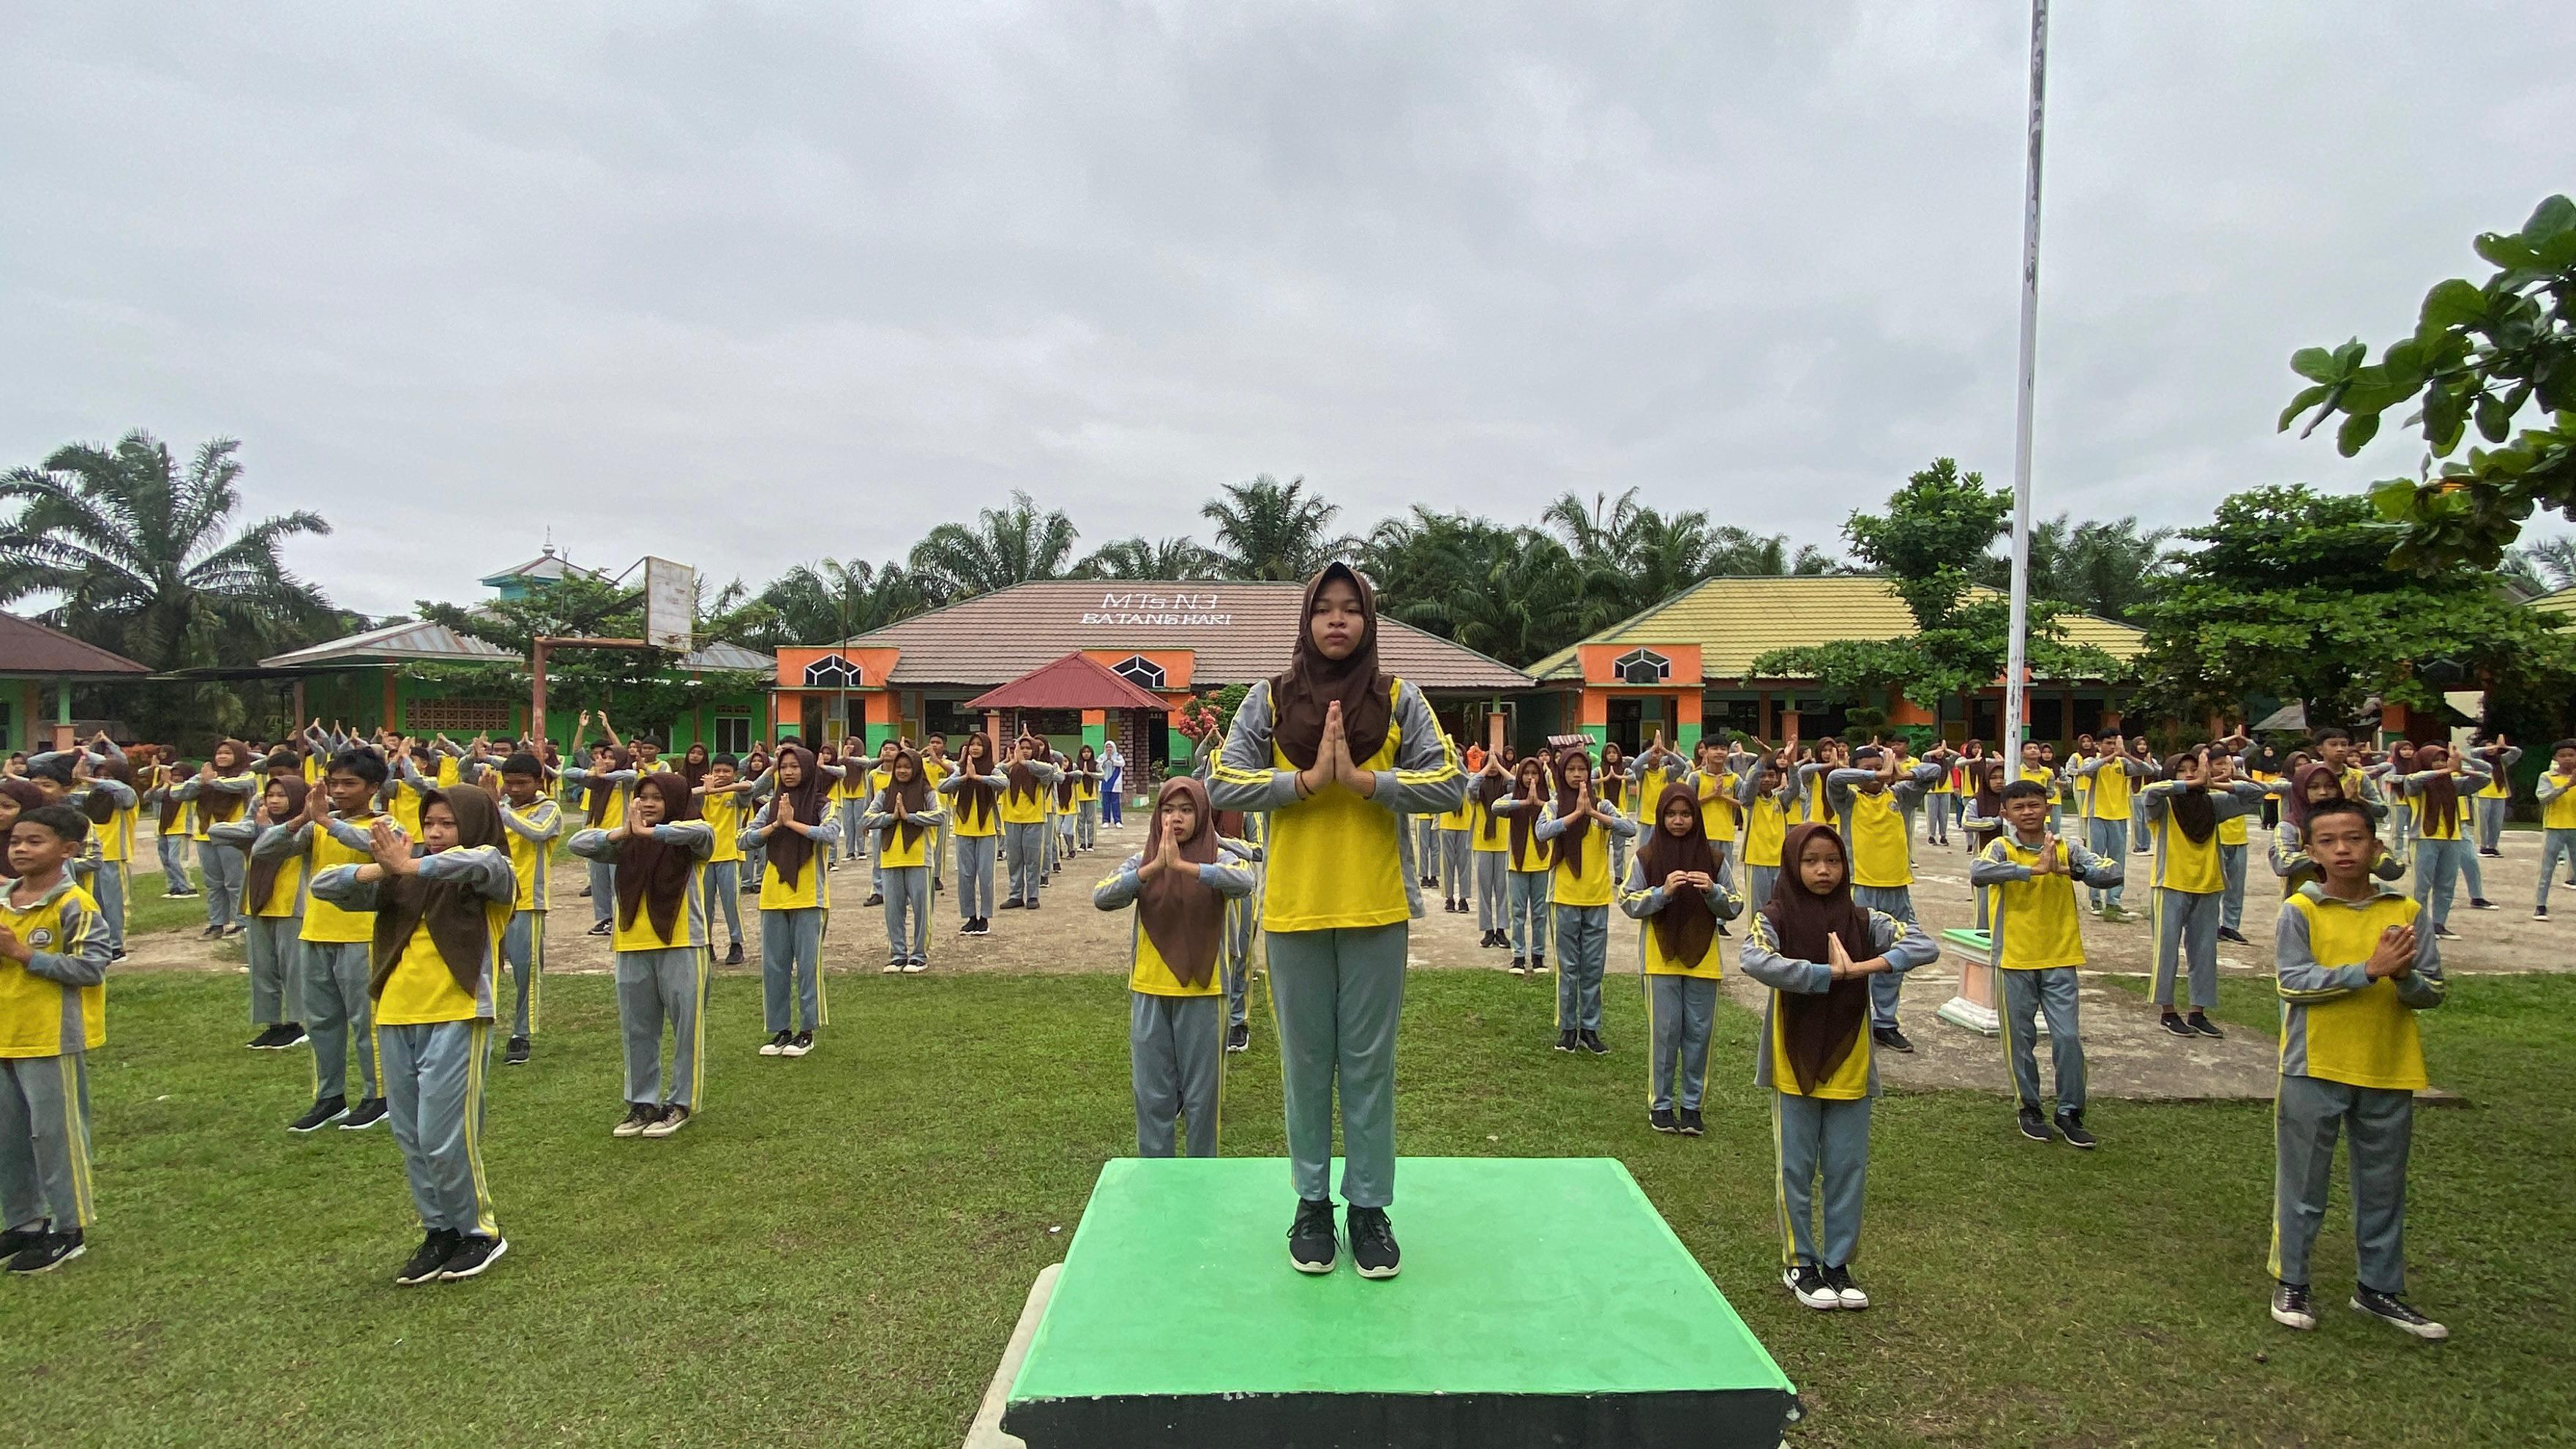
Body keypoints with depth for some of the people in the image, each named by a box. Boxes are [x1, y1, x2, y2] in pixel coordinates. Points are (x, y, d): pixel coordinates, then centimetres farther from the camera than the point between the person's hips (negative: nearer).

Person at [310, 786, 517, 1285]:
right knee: (412, 1141, 13)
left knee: (445, 1140, -4)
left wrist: (409, 866, -25)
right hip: (396, 1019, 6)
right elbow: (323, 886, 8)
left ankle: (481, 1231, 16)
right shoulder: (400, 882, 12)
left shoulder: (490, 880, -3)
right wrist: (375, 870, -11)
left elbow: (486, 860, -27)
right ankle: (441, 1232, 28)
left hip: (456, 1019, -6)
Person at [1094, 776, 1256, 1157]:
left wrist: (1184, 866, -37)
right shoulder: (1143, 860, 2)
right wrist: (1153, 868, -28)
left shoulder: (1219, 858, -4)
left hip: (1201, 991, -2)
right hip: (1149, 991, 2)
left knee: (1201, 1093, 8)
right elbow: (1101, 897, -14)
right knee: (1153, 1094, 11)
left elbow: (1244, 881, -27)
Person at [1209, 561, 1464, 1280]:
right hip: (1294, 907, 0)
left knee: (1369, 1061, 8)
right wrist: (1306, 778, -18)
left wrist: (1364, 778, -17)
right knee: (1306, 1061, 11)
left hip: (1375, 907, 0)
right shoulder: (1270, 699, 1)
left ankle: (1369, 1203, 22)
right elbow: (1224, 785, -7)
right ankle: (1312, 1200, 25)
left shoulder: (1398, 700, 1)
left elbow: (1449, 784, -6)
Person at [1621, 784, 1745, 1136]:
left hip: (1702, 957, 2)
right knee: (1664, 1032, 2)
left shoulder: (1712, 857, 2)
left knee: (1699, 1032, 6)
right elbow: (1628, 903, -6)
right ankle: (1660, 1104, 15)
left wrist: (1713, 891, -17)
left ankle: (1691, 1103, 19)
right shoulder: (1647, 856, -2)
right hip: (1661, 957, -2)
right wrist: (1663, 892, -21)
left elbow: (1734, 908, 3)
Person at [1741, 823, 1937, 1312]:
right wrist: (1829, 973, -27)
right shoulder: (1776, 918, -9)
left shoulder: (1861, 920, 0)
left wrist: (1863, 967, -24)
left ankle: (1837, 1262, 27)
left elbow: (1926, 945, -11)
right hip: (1795, 1066, -3)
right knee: (1797, 1170, 8)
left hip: (1849, 1067, 3)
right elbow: (1755, 960, -29)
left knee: (1848, 1170, 11)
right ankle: (1799, 1263, 24)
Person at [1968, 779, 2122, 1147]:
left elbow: (2113, 872, -9)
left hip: (2060, 959, 2)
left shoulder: (2067, 849, 3)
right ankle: (2028, 1108, 26)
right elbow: (1978, 872, -28)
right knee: (2020, 1038, 9)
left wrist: (2068, 870, -22)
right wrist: (2035, 869, -32)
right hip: (2015, 960, -2)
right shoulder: (2001, 848, -6)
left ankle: (2070, 1113, 17)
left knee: (2068, 1037, 1)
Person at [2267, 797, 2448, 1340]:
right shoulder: (2299, 911, -7)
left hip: (2390, 1071, 3)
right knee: (2303, 1183, 7)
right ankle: (2292, 1283, 20)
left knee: (2384, 1187, 15)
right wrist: (2369, 970, -24)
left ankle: (2380, 1287, 31)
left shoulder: (2407, 911, 2)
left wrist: (2404, 975, -21)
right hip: (2315, 1069, -3)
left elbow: (2433, 991, 0)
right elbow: (2293, 983, -16)